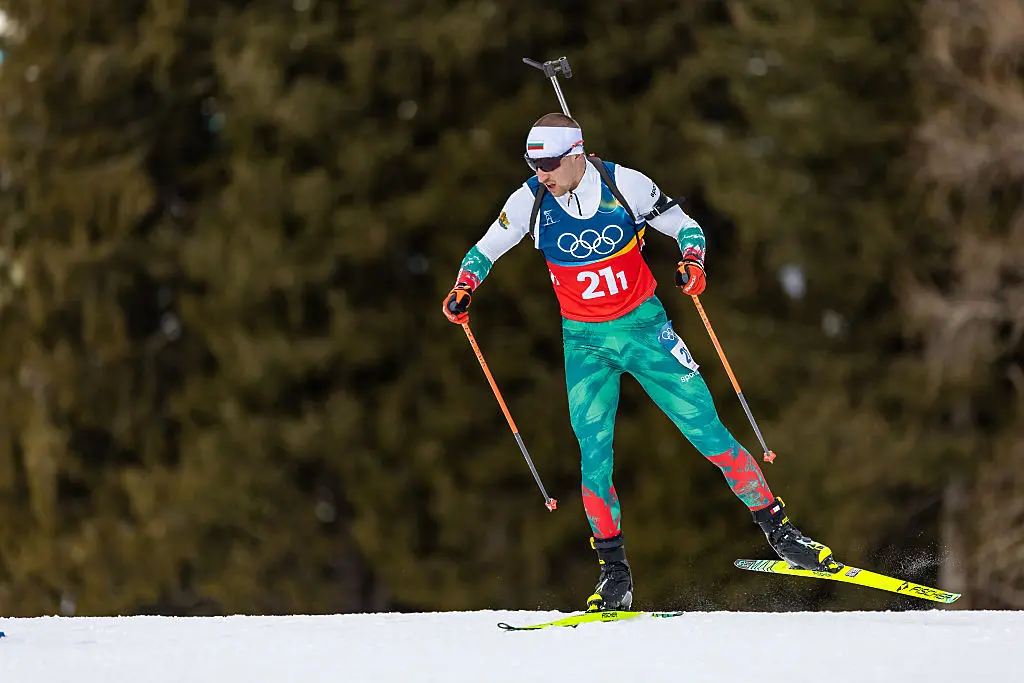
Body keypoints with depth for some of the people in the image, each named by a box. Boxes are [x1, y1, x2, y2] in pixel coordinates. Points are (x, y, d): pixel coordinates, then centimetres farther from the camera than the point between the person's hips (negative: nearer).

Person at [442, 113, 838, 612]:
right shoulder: (530, 201, -7)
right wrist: (463, 288, -10)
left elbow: (684, 226, 0)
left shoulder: (624, 185, -11)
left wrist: (692, 260, -20)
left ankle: (777, 528, 6)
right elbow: (484, 250, 8)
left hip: (643, 326, -1)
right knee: (593, 451, -9)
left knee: (705, 428, -5)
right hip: (583, 342, 1)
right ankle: (614, 570, 0)